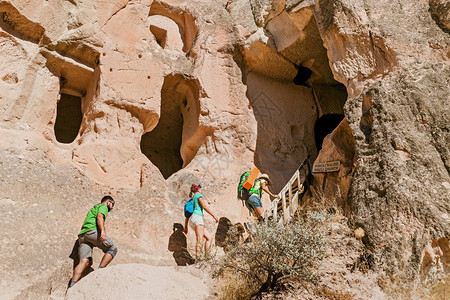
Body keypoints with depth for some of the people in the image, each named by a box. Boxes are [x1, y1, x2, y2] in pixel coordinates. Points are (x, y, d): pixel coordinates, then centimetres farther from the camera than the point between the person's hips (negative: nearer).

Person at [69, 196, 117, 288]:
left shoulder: (93, 208, 38)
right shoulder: (103, 206, 11)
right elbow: (100, 217, -11)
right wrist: (103, 231, -24)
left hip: (82, 235, 8)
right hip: (92, 231, -8)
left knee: (84, 261, -5)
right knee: (112, 249, 1)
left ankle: (72, 285, -19)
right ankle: (99, 271, -12)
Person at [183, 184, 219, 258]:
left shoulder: (191, 200, 29)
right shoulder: (198, 195, 6)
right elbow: (204, 206, -8)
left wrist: (185, 227, 25)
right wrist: (214, 216, -8)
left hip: (192, 221, 9)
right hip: (197, 217, -9)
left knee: (209, 238, 4)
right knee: (200, 240, -21)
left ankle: (206, 255, -8)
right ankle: (197, 257, -34)